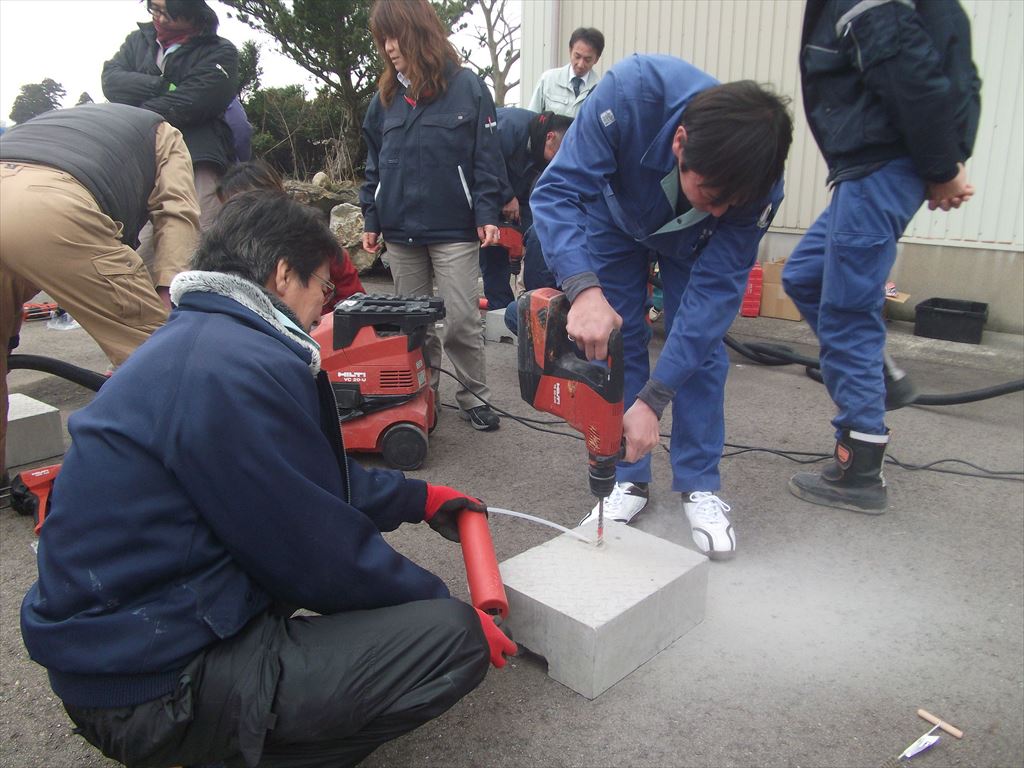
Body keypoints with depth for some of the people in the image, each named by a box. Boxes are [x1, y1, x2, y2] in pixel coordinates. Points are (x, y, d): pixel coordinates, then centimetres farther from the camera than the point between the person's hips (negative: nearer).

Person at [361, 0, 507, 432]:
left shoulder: (467, 88, -1)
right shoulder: (385, 99, 10)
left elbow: (486, 159, -2)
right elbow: (375, 166, 16)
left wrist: (487, 215, -10)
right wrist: (372, 221, 11)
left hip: (454, 231, -4)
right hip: (400, 233, 4)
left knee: (462, 320, -4)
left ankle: (473, 397, 11)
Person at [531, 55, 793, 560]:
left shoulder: (756, 186, -35)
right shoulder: (631, 93, -42)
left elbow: (716, 289, -32)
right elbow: (557, 191, -39)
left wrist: (653, 400, -38)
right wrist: (584, 289, -57)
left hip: (690, 244, 1)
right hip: (615, 221, 0)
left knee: (701, 343, -9)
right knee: (614, 342, -6)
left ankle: (700, 486, 6)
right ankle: (628, 480, 7)